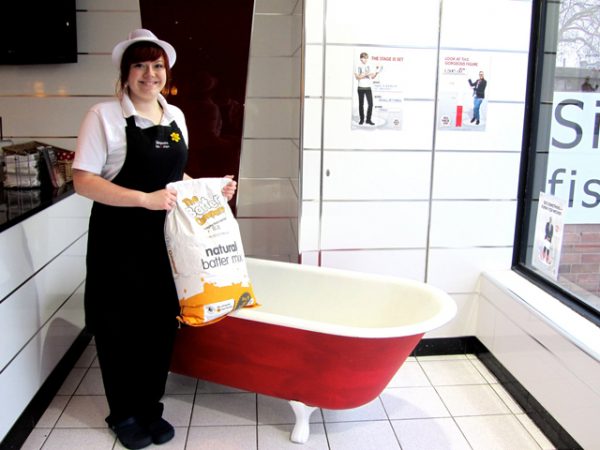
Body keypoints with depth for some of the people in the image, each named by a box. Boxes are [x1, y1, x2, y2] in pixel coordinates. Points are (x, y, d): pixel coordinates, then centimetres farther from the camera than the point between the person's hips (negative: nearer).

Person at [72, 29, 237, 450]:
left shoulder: (175, 116, 8)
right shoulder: (104, 115, -9)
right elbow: (83, 181, -15)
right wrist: (145, 199, -24)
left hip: (165, 238, 5)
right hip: (119, 241, -5)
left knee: (162, 324, 12)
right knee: (120, 328, 8)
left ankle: (151, 408, 32)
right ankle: (124, 415, 30)